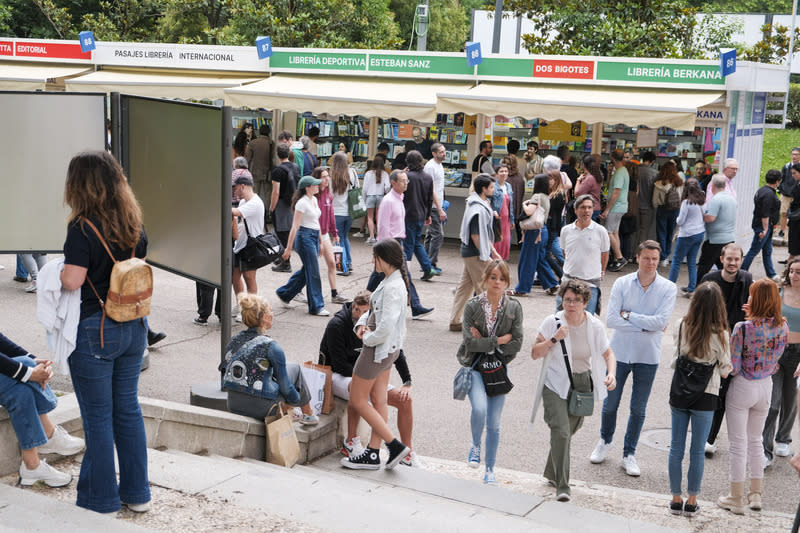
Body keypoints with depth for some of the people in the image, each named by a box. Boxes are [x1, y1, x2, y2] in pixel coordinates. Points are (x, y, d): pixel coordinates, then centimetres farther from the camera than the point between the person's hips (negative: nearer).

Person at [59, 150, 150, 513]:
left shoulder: (82, 228, -16)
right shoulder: (134, 225, 4)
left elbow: (72, 281, -21)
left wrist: (59, 269, -1)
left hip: (95, 330, -6)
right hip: (133, 326, 6)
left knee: (97, 416, 5)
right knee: (128, 409, 15)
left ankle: (101, 499, 15)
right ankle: (137, 493, 23)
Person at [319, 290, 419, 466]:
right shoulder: (337, 324, -19)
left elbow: (396, 353, 6)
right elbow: (340, 365, -20)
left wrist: (407, 384, -3)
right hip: (337, 376, -6)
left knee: (406, 400, -9)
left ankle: (407, 453, 3)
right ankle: (351, 442, -25)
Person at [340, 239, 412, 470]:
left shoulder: (393, 288, -24)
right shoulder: (389, 282, 7)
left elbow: (386, 327, -30)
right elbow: (373, 310, 18)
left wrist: (368, 338, -13)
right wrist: (362, 324, -1)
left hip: (379, 349, -10)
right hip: (386, 349, 10)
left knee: (358, 400, 2)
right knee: (378, 401, 13)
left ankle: (395, 446, 2)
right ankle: (372, 454, 20)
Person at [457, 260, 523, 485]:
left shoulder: (514, 307, -3)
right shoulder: (473, 306, -8)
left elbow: (517, 344, -6)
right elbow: (470, 342, -15)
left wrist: (485, 343, -11)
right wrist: (499, 340, -13)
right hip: (474, 366, -2)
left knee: (494, 424, 4)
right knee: (479, 408, -26)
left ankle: (490, 470, 22)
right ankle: (475, 445, 5)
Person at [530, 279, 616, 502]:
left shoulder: (595, 326, -5)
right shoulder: (553, 322, -11)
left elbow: (608, 354, 5)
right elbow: (535, 354, -8)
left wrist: (612, 374, -14)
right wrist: (554, 339, -23)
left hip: (583, 384, 3)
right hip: (556, 384, -3)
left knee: (569, 431, 14)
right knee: (561, 432, -17)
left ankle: (551, 473, 38)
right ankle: (562, 486, -12)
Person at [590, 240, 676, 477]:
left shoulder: (668, 288, -6)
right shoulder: (622, 284, -5)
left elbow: (661, 321, -17)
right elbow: (611, 319, -13)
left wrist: (628, 315, -13)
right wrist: (645, 325, -14)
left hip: (648, 356, -1)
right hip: (619, 351, 1)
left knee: (638, 409, 8)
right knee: (610, 403, 12)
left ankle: (629, 454, 24)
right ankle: (605, 441, 37)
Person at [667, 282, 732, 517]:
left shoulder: (682, 326, -8)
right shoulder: (720, 335, -15)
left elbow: (674, 360, 4)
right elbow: (725, 371, -6)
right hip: (705, 397, -2)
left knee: (676, 447, 12)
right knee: (697, 451, 10)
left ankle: (676, 498, 19)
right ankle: (692, 501, 18)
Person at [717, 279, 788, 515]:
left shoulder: (743, 328, -23)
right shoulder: (782, 327, -7)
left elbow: (733, 367, -20)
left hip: (742, 387, -5)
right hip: (766, 387, 5)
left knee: (739, 444, 7)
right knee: (755, 440, 21)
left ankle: (737, 500, 15)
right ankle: (756, 495, 29)